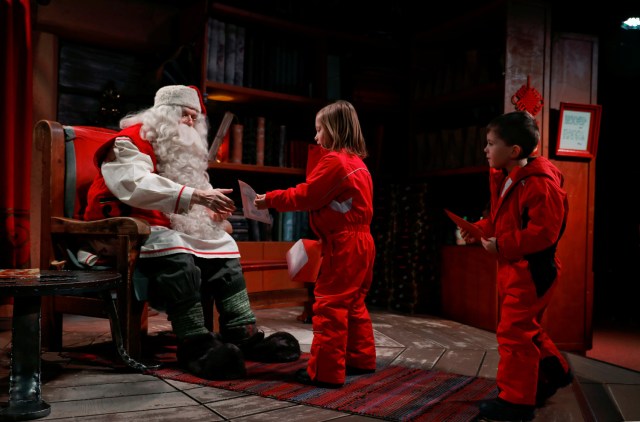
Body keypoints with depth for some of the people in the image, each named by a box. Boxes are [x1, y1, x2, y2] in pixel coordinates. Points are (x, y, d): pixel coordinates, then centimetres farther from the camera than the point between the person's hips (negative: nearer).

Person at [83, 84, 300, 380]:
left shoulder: (179, 148, 20)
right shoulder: (131, 141, -8)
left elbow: (177, 197, 19)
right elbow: (136, 186, -28)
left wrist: (209, 211, -5)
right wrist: (195, 195, -34)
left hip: (167, 227, 9)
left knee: (222, 243, -5)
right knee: (176, 253, -36)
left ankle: (244, 334, -13)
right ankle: (195, 345, -34)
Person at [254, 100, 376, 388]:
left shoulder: (333, 160, -12)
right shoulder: (357, 162, 17)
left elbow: (306, 196, -11)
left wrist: (271, 199, -2)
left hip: (343, 245, -10)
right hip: (360, 242, 10)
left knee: (329, 305, -6)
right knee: (353, 304, 18)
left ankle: (326, 371, -2)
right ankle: (361, 359, 27)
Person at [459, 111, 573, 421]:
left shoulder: (540, 183, -23)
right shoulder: (504, 179, 8)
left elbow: (543, 232, -27)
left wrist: (501, 245, -24)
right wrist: (479, 230, 0)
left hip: (531, 270, -10)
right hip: (512, 266, 10)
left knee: (514, 332, -4)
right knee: (524, 328, 22)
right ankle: (554, 372, 43)